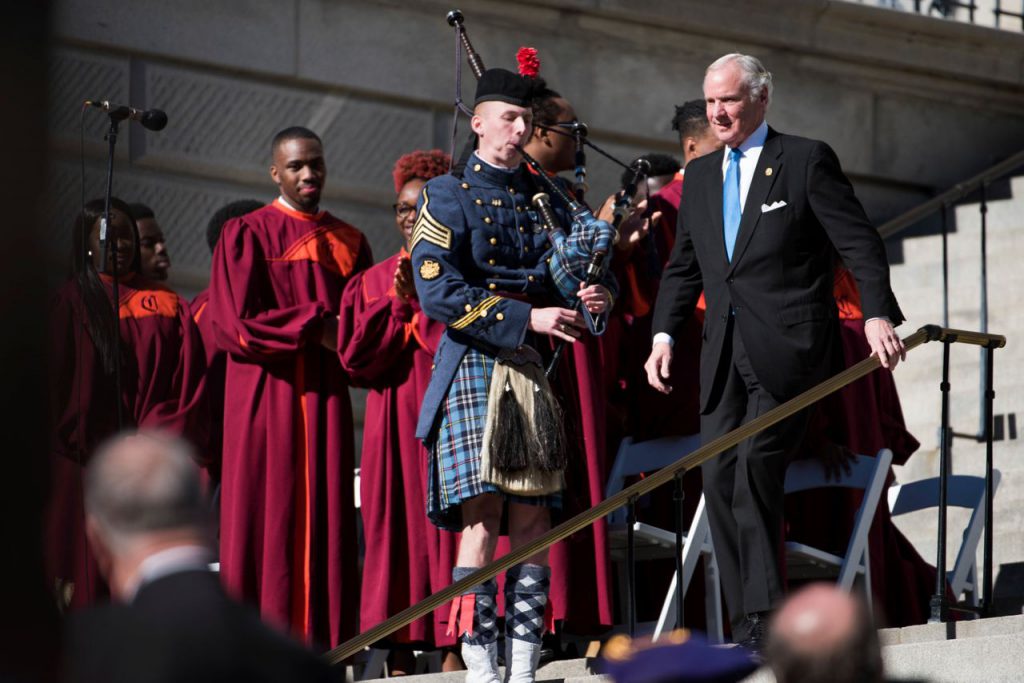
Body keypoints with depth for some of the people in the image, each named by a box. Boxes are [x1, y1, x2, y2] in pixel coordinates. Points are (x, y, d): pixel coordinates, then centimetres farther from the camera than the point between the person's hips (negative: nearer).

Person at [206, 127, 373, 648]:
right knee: (272, 520, -6)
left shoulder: (347, 242, 16)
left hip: (327, 396, 4)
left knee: (326, 519, -1)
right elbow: (235, 321, -9)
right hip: (269, 395, -4)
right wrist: (315, 328, -10)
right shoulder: (247, 234, 1)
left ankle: (324, 642, 0)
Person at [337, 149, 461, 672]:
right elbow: (355, 357, 3)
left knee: (447, 525, -8)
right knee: (396, 526, -2)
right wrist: (398, 303, -7)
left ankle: (453, 644, -8)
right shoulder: (373, 282, 14)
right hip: (394, 429, 2)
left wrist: (425, 296, -10)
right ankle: (401, 648, -1)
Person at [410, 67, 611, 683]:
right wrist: (526, 319, -17)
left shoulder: (545, 199, 17)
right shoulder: (446, 197, 0)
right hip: (473, 366, -5)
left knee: (532, 519, 2)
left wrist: (591, 300, -1)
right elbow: (439, 293, -11)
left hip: (532, 372, 5)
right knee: (482, 518, -10)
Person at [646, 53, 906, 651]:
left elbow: (860, 243, -4)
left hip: (787, 349, -6)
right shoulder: (700, 175, 17)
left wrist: (877, 314, -17)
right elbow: (684, 266, 21)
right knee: (718, 478, -1)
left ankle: (766, 616, -10)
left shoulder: (807, 160, 0)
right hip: (725, 351, 6)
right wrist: (664, 335, 8)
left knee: (756, 466, -16)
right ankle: (750, 626, 5)